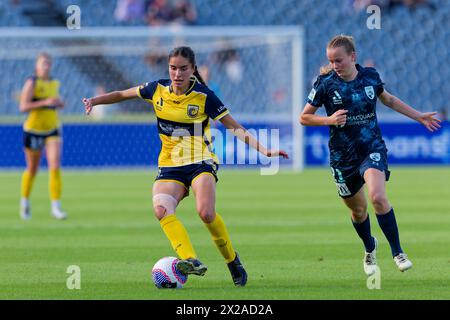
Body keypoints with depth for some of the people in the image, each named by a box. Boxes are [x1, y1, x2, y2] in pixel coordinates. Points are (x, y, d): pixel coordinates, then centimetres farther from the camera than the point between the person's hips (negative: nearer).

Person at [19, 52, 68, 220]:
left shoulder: (54, 83, 9)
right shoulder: (32, 82, -9)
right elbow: (23, 106, -17)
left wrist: (59, 103, 4)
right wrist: (45, 102, -25)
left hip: (52, 129, 4)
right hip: (33, 130, -4)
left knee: (55, 165, -13)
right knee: (32, 169, 9)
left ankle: (55, 206, -12)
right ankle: (25, 200, 33)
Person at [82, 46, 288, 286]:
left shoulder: (204, 96, -9)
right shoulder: (157, 89, 0)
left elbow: (234, 127, -6)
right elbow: (123, 94, 17)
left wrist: (264, 150, -16)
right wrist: (95, 101, 3)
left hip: (201, 162, -3)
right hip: (170, 165, 3)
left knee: (206, 213, -27)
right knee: (161, 210, -27)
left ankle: (232, 259, -2)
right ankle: (190, 260, -39)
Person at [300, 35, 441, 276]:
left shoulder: (370, 76, -3)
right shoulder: (325, 83, -10)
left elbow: (388, 99, 18)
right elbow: (304, 117, -2)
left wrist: (418, 116, 21)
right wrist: (329, 120, -20)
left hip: (372, 149, -1)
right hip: (343, 157, 1)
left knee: (378, 197, -25)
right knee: (358, 209, 13)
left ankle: (397, 252, -13)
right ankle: (370, 249, 43)